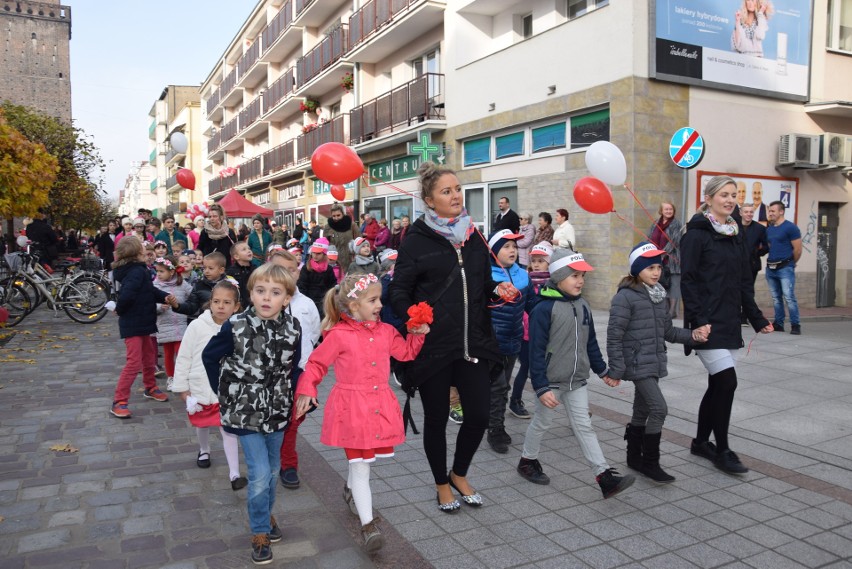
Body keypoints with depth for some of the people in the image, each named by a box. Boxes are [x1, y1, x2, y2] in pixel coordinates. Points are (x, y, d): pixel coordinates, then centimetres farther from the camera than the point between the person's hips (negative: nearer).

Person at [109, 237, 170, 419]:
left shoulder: (139, 270, 7)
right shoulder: (137, 272, -23)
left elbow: (150, 291, 12)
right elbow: (126, 295, -36)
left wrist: (165, 297, -6)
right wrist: (119, 310, -16)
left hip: (142, 322, 10)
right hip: (133, 325, -10)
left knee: (149, 358, 22)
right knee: (134, 363, -7)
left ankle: (150, 388, 40)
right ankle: (119, 402, -1)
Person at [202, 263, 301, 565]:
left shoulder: (293, 328, -9)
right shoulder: (235, 326, -18)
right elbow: (209, 356, -3)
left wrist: (287, 395, 2)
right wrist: (225, 392, -2)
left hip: (277, 410, 3)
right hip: (245, 410, -3)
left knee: (271, 470, 18)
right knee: (260, 474, -5)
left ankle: (264, 515, 43)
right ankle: (260, 532, 16)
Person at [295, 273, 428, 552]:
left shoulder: (386, 331, 5)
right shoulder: (338, 335, -12)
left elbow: (406, 352, 15)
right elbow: (317, 363, -5)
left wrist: (418, 334, 0)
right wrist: (306, 391, -15)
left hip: (380, 405, 6)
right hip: (352, 407, -5)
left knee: (361, 460, 21)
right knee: (360, 465, -3)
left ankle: (351, 489, 52)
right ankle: (368, 524, 3)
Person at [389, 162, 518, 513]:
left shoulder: (474, 238, 10)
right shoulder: (417, 240, -6)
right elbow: (398, 290, -7)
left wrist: (498, 290, -4)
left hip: (473, 343, 4)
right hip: (433, 345, -4)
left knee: (478, 415, 6)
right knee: (437, 418, 10)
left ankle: (459, 475, 35)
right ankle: (442, 484, 34)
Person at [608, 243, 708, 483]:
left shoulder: (659, 296, 9)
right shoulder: (625, 297, -14)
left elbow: (668, 331, 14)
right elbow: (614, 336, -15)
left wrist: (692, 335, -2)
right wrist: (616, 370, -17)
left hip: (655, 363, 8)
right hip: (637, 364, -7)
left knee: (642, 411, 16)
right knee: (659, 409, -11)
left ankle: (635, 457, 30)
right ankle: (650, 462, 3)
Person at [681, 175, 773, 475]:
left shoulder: (736, 234, 14)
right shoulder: (697, 233, -8)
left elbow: (744, 281, 17)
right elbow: (688, 280, -13)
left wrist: (757, 318, 13)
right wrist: (697, 321, -20)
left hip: (730, 322, 8)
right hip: (708, 323, -7)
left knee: (718, 384, 12)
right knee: (727, 382, -10)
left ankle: (701, 442, 27)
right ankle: (721, 451, 5)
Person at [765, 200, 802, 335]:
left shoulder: (790, 227, -8)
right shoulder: (768, 229, 12)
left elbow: (798, 250, -7)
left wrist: (789, 263, 3)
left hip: (785, 268, -7)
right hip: (770, 268, 7)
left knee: (789, 297, -10)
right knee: (776, 298, 11)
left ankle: (795, 325, -4)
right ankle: (778, 324, 17)